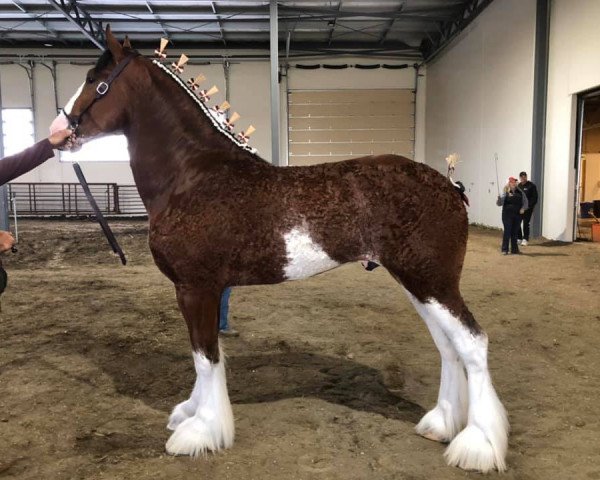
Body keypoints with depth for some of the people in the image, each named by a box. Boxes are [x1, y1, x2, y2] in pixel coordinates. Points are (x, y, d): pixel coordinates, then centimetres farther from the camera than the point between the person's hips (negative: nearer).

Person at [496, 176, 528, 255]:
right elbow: (500, 203, -7)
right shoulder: (505, 193, -4)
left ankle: (514, 249, 20)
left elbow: (525, 201, 14)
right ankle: (504, 249, 3)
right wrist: (499, 198, -28)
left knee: (515, 232, 10)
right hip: (507, 215, -3)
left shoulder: (520, 192, 6)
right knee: (507, 232, -3)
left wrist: (523, 208, -2)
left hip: (517, 215, 3)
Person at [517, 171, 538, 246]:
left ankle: (525, 239, 3)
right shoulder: (518, 186, 11)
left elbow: (534, 198, -7)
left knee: (526, 223, -4)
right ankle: (519, 239, 15)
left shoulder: (531, 186, -5)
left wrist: (530, 206, -17)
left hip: (527, 209, -5)